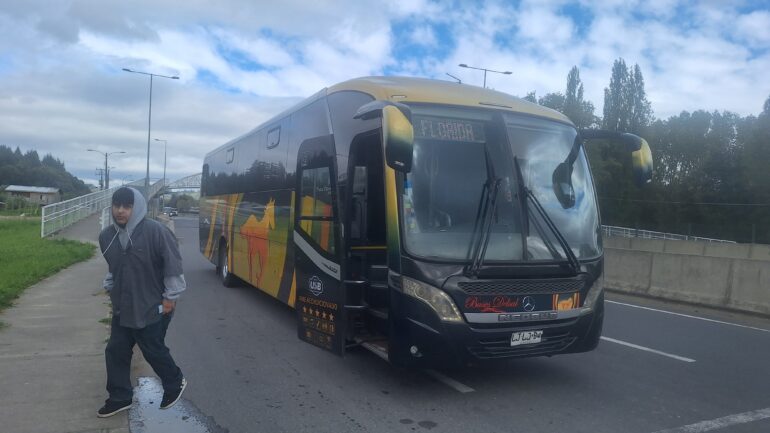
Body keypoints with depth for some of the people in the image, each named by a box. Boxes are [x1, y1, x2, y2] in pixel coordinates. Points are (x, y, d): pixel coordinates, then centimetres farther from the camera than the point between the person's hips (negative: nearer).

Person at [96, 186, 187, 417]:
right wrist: (110, 288, 17)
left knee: (153, 350, 7)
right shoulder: (107, 236, 0)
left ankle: (175, 383, 32)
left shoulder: (156, 231, -21)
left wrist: (170, 297, -13)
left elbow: (173, 264, -16)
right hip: (122, 308, 6)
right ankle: (120, 397, 28)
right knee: (115, 351, 10)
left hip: (153, 307, -6)